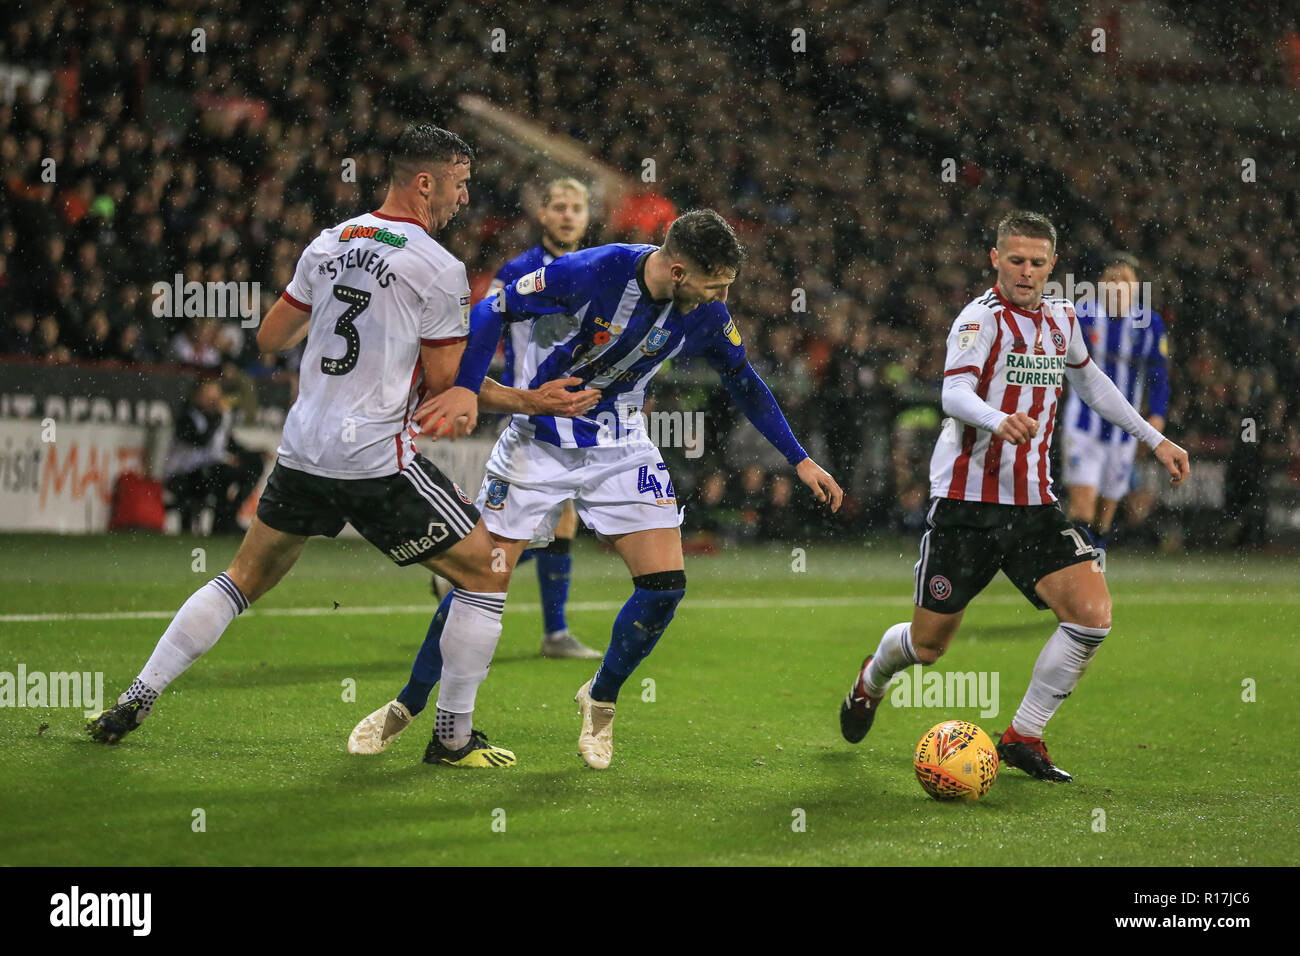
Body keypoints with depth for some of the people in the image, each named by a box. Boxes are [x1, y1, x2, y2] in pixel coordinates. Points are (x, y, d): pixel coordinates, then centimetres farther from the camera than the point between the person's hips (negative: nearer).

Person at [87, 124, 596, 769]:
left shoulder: (329, 244, 9)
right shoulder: (438, 268, -10)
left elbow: (270, 337, 18)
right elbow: (446, 385, -8)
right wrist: (528, 401, 7)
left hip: (302, 450, 6)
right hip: (378, 461, -6)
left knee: (245, 577, 21)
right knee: (487, 572, 6)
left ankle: (136, 699, 17)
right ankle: (453, 737, 7)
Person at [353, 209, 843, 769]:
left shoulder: (705, 314, -11)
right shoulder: (591, 272, -27)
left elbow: (743, 382, 8)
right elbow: (494, 310, -18)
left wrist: (800, 460, 9)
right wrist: (466, 389, -30)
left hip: (621, 449, 4)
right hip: (540, 442, -4)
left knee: (665, 584, -9)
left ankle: (600, 699, 16)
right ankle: (405, 707, 15)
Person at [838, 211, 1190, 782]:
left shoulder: (1061, 321, 10)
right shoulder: (982, 317, -11)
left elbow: (1089, 381, 30)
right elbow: (954, 393, -27)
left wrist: (1155, 440, 30)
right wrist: (999, 420, -48)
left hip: (1033, 504, 5)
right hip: (965, 501, -5)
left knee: (1093, 614, -15)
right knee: (927, 645, 4)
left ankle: (1022, 739, -1)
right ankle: (871, 681, 41)